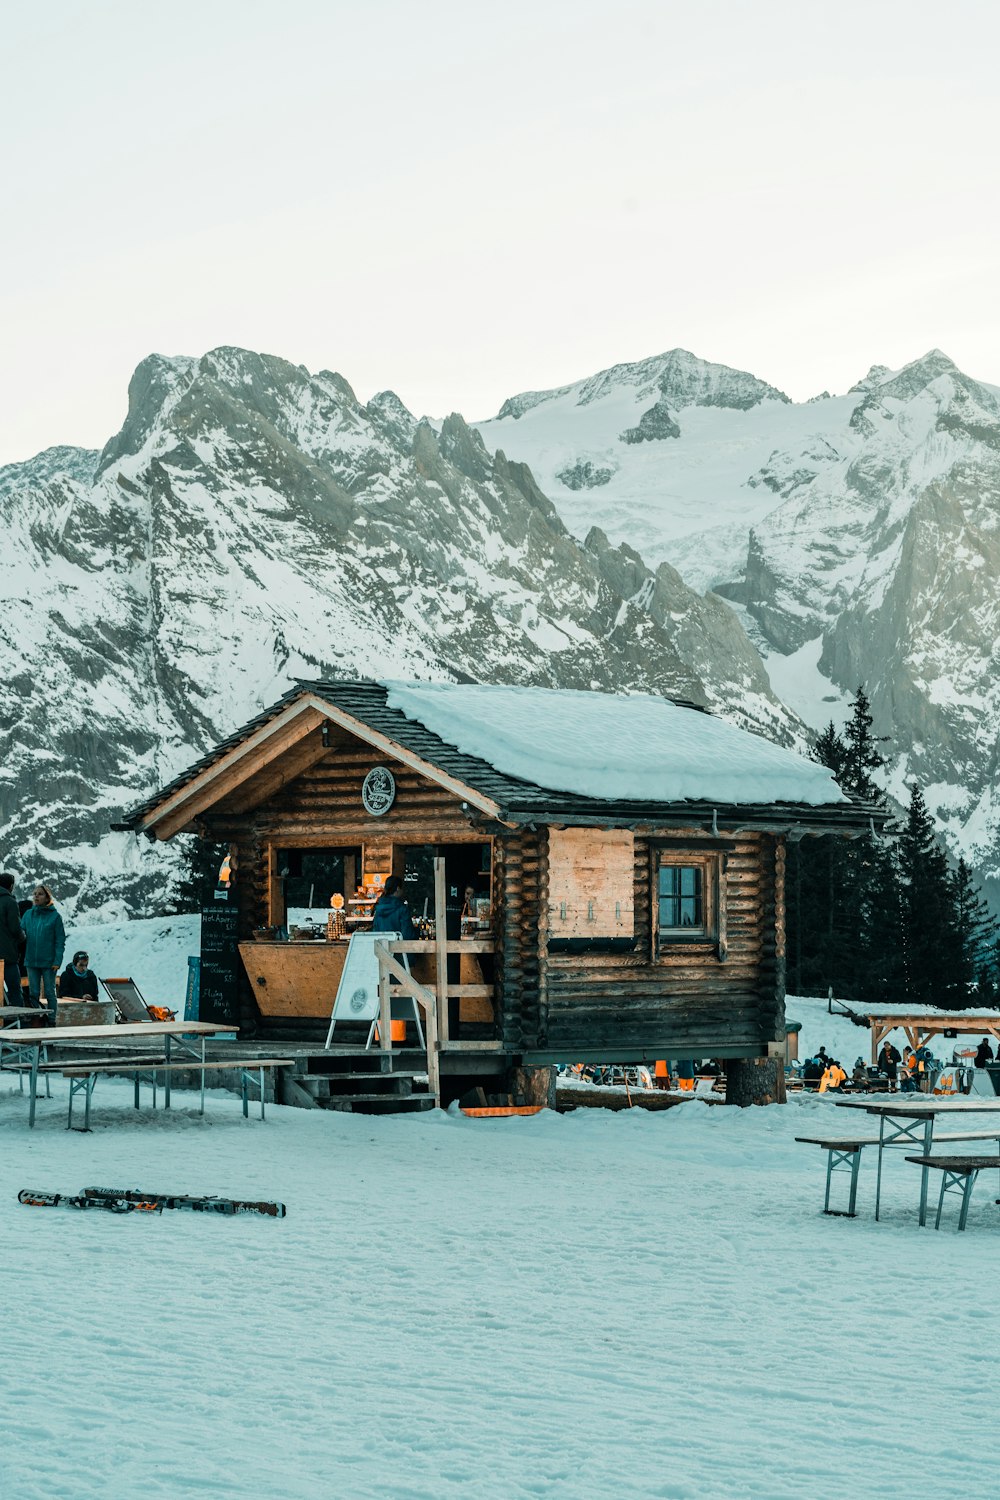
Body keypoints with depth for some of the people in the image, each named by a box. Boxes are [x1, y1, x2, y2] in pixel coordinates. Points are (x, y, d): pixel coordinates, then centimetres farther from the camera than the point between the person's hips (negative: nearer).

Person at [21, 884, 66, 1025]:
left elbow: (60, 940, -6)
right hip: (31, 960, 4)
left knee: (49, 993, 2)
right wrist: (21, 935, -18)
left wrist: (57, 961, -13)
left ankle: (51, 1021, 8)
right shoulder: (28, 915, 7)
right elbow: (21, 934, 6)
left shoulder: (54, 916, -4)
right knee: (33, 993, 6)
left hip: (49, 962, -4)